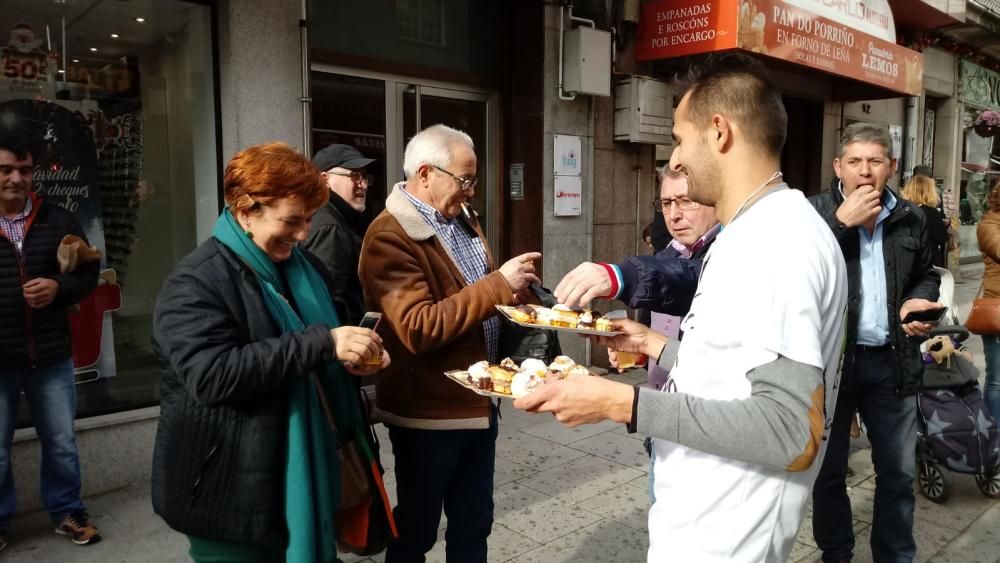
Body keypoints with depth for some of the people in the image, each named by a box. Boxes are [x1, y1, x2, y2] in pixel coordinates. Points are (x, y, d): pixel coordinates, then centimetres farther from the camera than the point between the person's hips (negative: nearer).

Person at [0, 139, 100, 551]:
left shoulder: (57, 220, 2)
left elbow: (88, 272, 6)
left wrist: (59, 287, -14)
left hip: (51, 355, 1)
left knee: (61, 443, 14)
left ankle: (67, 511, 31)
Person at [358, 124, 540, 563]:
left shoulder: (460, 218, 8)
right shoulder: (390, 237, -20)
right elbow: (418, 328, -30)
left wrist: (513, 287, 1)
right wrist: (499, 284, -27)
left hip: (477, 400, 8)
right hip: (428, 410, -8)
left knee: (474, 522, 21)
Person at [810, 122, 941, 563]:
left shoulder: (911, 218, 5)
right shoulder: (814, 212, -7)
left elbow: (926, 275, 19)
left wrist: (920, 300, -2)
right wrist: (842, 222, -21)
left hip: (892, 360, 3)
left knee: (899, 470, 15)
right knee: (828, 467, 12)